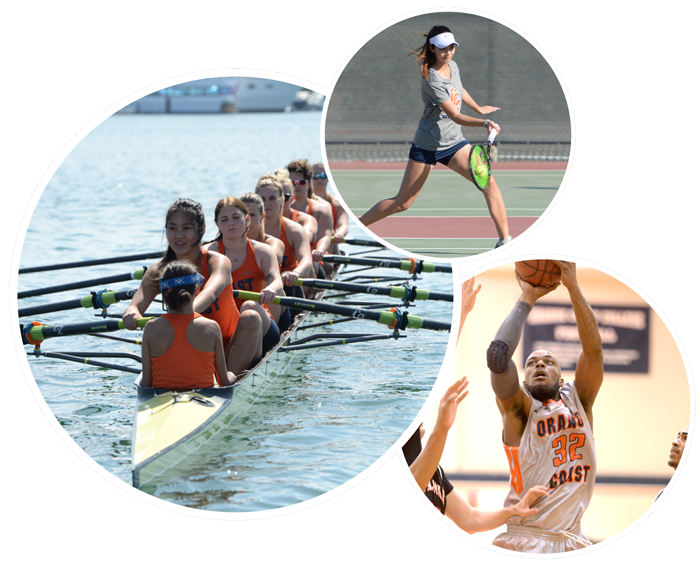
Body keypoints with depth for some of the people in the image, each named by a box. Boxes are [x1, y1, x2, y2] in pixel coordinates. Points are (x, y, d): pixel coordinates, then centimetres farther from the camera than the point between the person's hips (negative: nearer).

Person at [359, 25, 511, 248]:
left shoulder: (453, 66, 2)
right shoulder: (432, 80, -22)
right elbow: (455, 116, -28)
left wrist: (478, 108, 41)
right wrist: (484, 123, -41)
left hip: (454, 142, 7)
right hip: (427, 144, -6)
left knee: (489, 182, -12)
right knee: (402, 203, 1)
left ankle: (504, 238, -10)